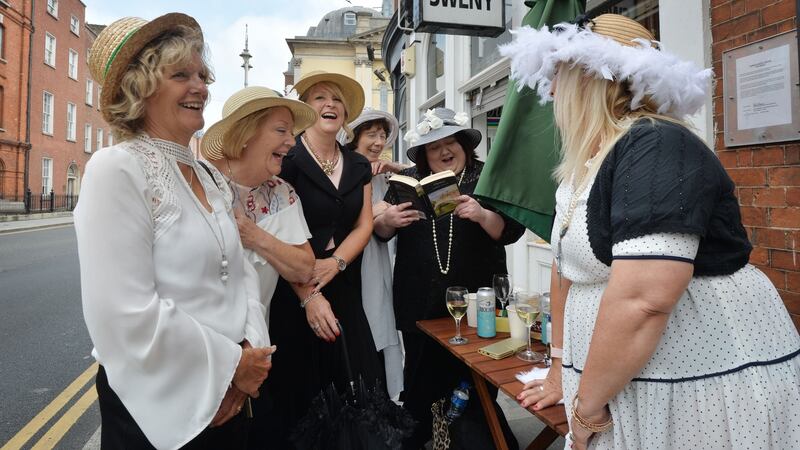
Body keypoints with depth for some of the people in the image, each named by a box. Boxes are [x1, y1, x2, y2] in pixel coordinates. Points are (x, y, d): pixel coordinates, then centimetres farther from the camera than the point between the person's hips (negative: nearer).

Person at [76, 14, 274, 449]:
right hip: (159, 403, -7)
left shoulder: (211, 179, 6)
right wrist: (229, 364, -15)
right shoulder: (116, 169, -16)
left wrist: (251, 349, -8)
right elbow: (126, 316, -24)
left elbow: (240, 271, 7)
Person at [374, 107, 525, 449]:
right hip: (420, 304, 2)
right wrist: (387, 220, -14)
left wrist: (482, 215, -26)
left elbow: (511, 231, -7)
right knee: (421, 379, 13)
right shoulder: (408, 181, 6)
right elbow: (380, 233, 8)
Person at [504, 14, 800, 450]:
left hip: (706, 385, -7)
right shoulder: (581, 169, 7)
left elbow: (643, 300, -30)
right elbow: (568, 268, 11)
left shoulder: (656, 147, -21)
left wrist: (587, 406, -19)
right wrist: (561, 370, 15)